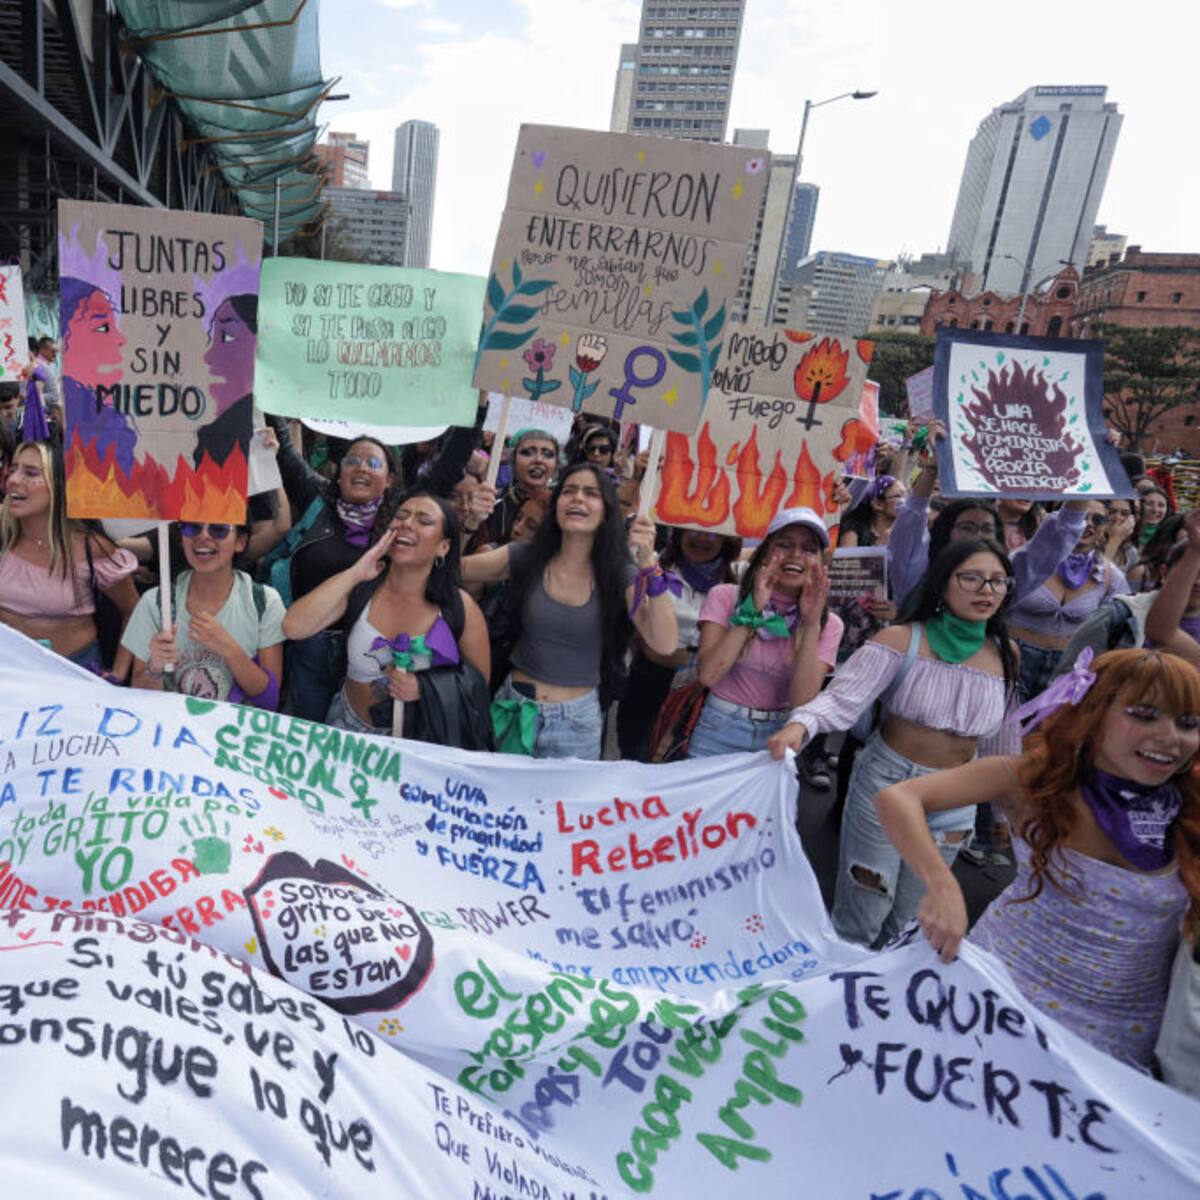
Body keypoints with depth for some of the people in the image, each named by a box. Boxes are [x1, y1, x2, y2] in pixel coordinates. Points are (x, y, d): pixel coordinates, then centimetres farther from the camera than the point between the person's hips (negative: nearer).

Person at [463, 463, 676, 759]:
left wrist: (649, 565, -27)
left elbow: (665, 644, -19)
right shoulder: (524, 557, -4)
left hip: (577, 720, -1)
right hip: (513, 706, 1)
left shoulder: (621, 575, -7)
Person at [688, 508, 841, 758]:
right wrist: (752, 610, -19)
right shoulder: (725, 597, -4)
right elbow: (708, 675, -17)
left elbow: (802, 702, -12)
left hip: (779, 742, 1)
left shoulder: (828, 624, 0)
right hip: (718, 735, -1)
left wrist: (811, 625, -19)